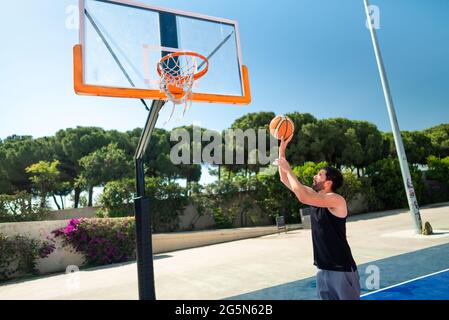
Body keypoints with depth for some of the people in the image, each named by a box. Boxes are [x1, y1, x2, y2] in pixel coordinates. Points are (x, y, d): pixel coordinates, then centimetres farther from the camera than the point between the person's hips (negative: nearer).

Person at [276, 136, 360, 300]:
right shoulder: (315, 196, 6)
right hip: (323, 269, 8)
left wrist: (288, 169, -23)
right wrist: (282, 149, 0)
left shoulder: (336, 200, -18)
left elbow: (302, 197, -33)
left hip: (342, 270, -7)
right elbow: (285, 180, 7)